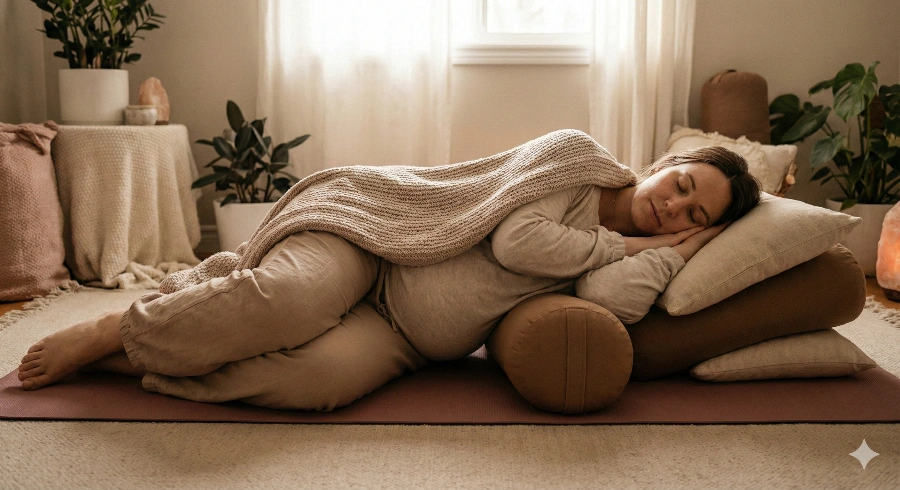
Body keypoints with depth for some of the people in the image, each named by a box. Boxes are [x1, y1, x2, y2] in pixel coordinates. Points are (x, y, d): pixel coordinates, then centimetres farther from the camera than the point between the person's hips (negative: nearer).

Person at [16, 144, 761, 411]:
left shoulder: (625, 262, 9)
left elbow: (609, 301, -15)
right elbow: (514, 240, -15)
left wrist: (678, 247, -7)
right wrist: (623, 243, -6)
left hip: (400, 340, 3)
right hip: (375, 239, -2)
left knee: (330, 373, -31)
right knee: (288, 302, -35)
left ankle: (132, 364, -11)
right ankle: (116, 329, -9)